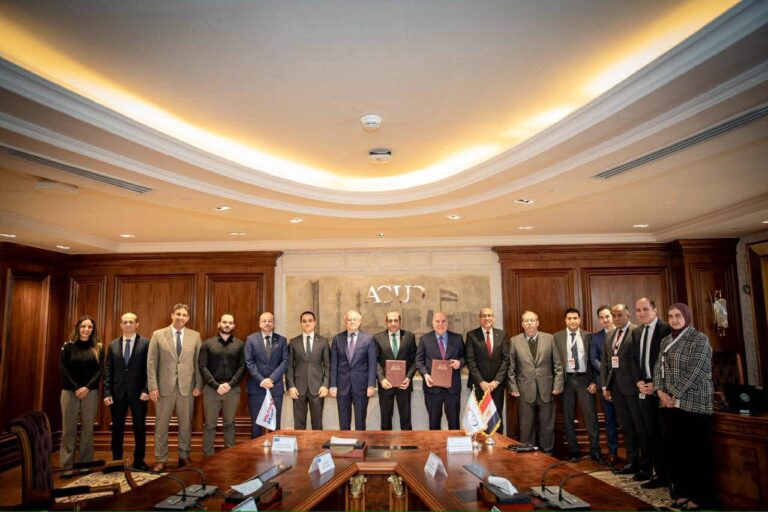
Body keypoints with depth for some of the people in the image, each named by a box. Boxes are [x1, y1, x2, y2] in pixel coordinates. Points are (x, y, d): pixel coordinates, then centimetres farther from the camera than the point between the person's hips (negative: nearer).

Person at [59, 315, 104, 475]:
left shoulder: (98, 348, 5)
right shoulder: (68, 346, 3)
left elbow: (100, 371, 0)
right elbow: (63, 370, -3)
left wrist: (87, 388, -13)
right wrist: (76, 389, -11)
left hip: (91, 392, 1)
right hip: (70, 392, -1)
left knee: (88, 429, 4)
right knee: (69, 429, 2)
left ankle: (85, 464, 12)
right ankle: (67, 466, 8)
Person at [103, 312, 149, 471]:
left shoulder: (146, 343, -2)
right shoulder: (113, 345, 8)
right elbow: (107, 370, 6)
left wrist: (146, 390, -12)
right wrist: (107, 392, -1)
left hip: (138, 393, -2)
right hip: (117, 393, 3)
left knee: (140, 429, 6)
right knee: (117, 429, 11)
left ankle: (139, 461, 19)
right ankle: (116, 461, 24)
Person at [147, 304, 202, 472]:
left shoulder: (195, 336, 4)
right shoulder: (158, 335, 1)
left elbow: (199, 362, 4)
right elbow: (151, 362, -1)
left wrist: (198, 385, -1)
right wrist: (152, 386, -7)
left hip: (187, 386, 1)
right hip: (164, 386, -1)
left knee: (186, 424, 9)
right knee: (161, 424, 6)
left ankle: (184, 456, 23)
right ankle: (161, 459, 19)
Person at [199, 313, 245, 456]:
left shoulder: (239, 344, 6)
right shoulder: (208, 343, 4)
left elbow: (242, 366, 1)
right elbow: (203, 366, -2)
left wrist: (230, 384, -11)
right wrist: (216, 385, -11)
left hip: (232, 389, 1)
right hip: (212, 389, -1)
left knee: (229, 423, 9)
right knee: (210, 424, 5)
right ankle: (208, 455, 14)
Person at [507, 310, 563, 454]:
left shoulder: (549, 338, 3)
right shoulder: (514, 341, 2)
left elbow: (557, 365, 4)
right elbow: (511, 368, 4)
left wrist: (558, 385, -1)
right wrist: (513, 387, -1)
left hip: (546, 390, 1)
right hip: (525, 391, 0)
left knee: (547, 426, 10)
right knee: (526, 427, 7)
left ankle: (547, 454, 25)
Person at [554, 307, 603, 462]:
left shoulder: (588, 336, 4)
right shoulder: (557, 337, 2)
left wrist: (594, 381, -2)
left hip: (584, 379, 0)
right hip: (566, 380, 0)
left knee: (591, 415, 0)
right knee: (568, 417, 8)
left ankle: (595, 451, 12)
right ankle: (573, 451, 20)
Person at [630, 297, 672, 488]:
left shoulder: (666, 329, -7)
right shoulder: (636, 332, 14)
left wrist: (656, 383, -13)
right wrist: (638, 381, 0)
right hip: (644, 388, 5)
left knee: (661, 433, 0)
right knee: (648, 432, 8)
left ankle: (663, 475, 7)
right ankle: (646, 468, 16)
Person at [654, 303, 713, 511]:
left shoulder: (699, 339, -5)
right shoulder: (666, 340, 13)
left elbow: (694, 372, -13)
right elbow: (658, 367, 10)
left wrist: (675, 395, -14)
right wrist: (660, 391, -5)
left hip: (693, 404, -6)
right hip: (670, 404, 6)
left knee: (696, 450, 0)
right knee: (676, 449, 9)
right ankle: (682, 492, 19)